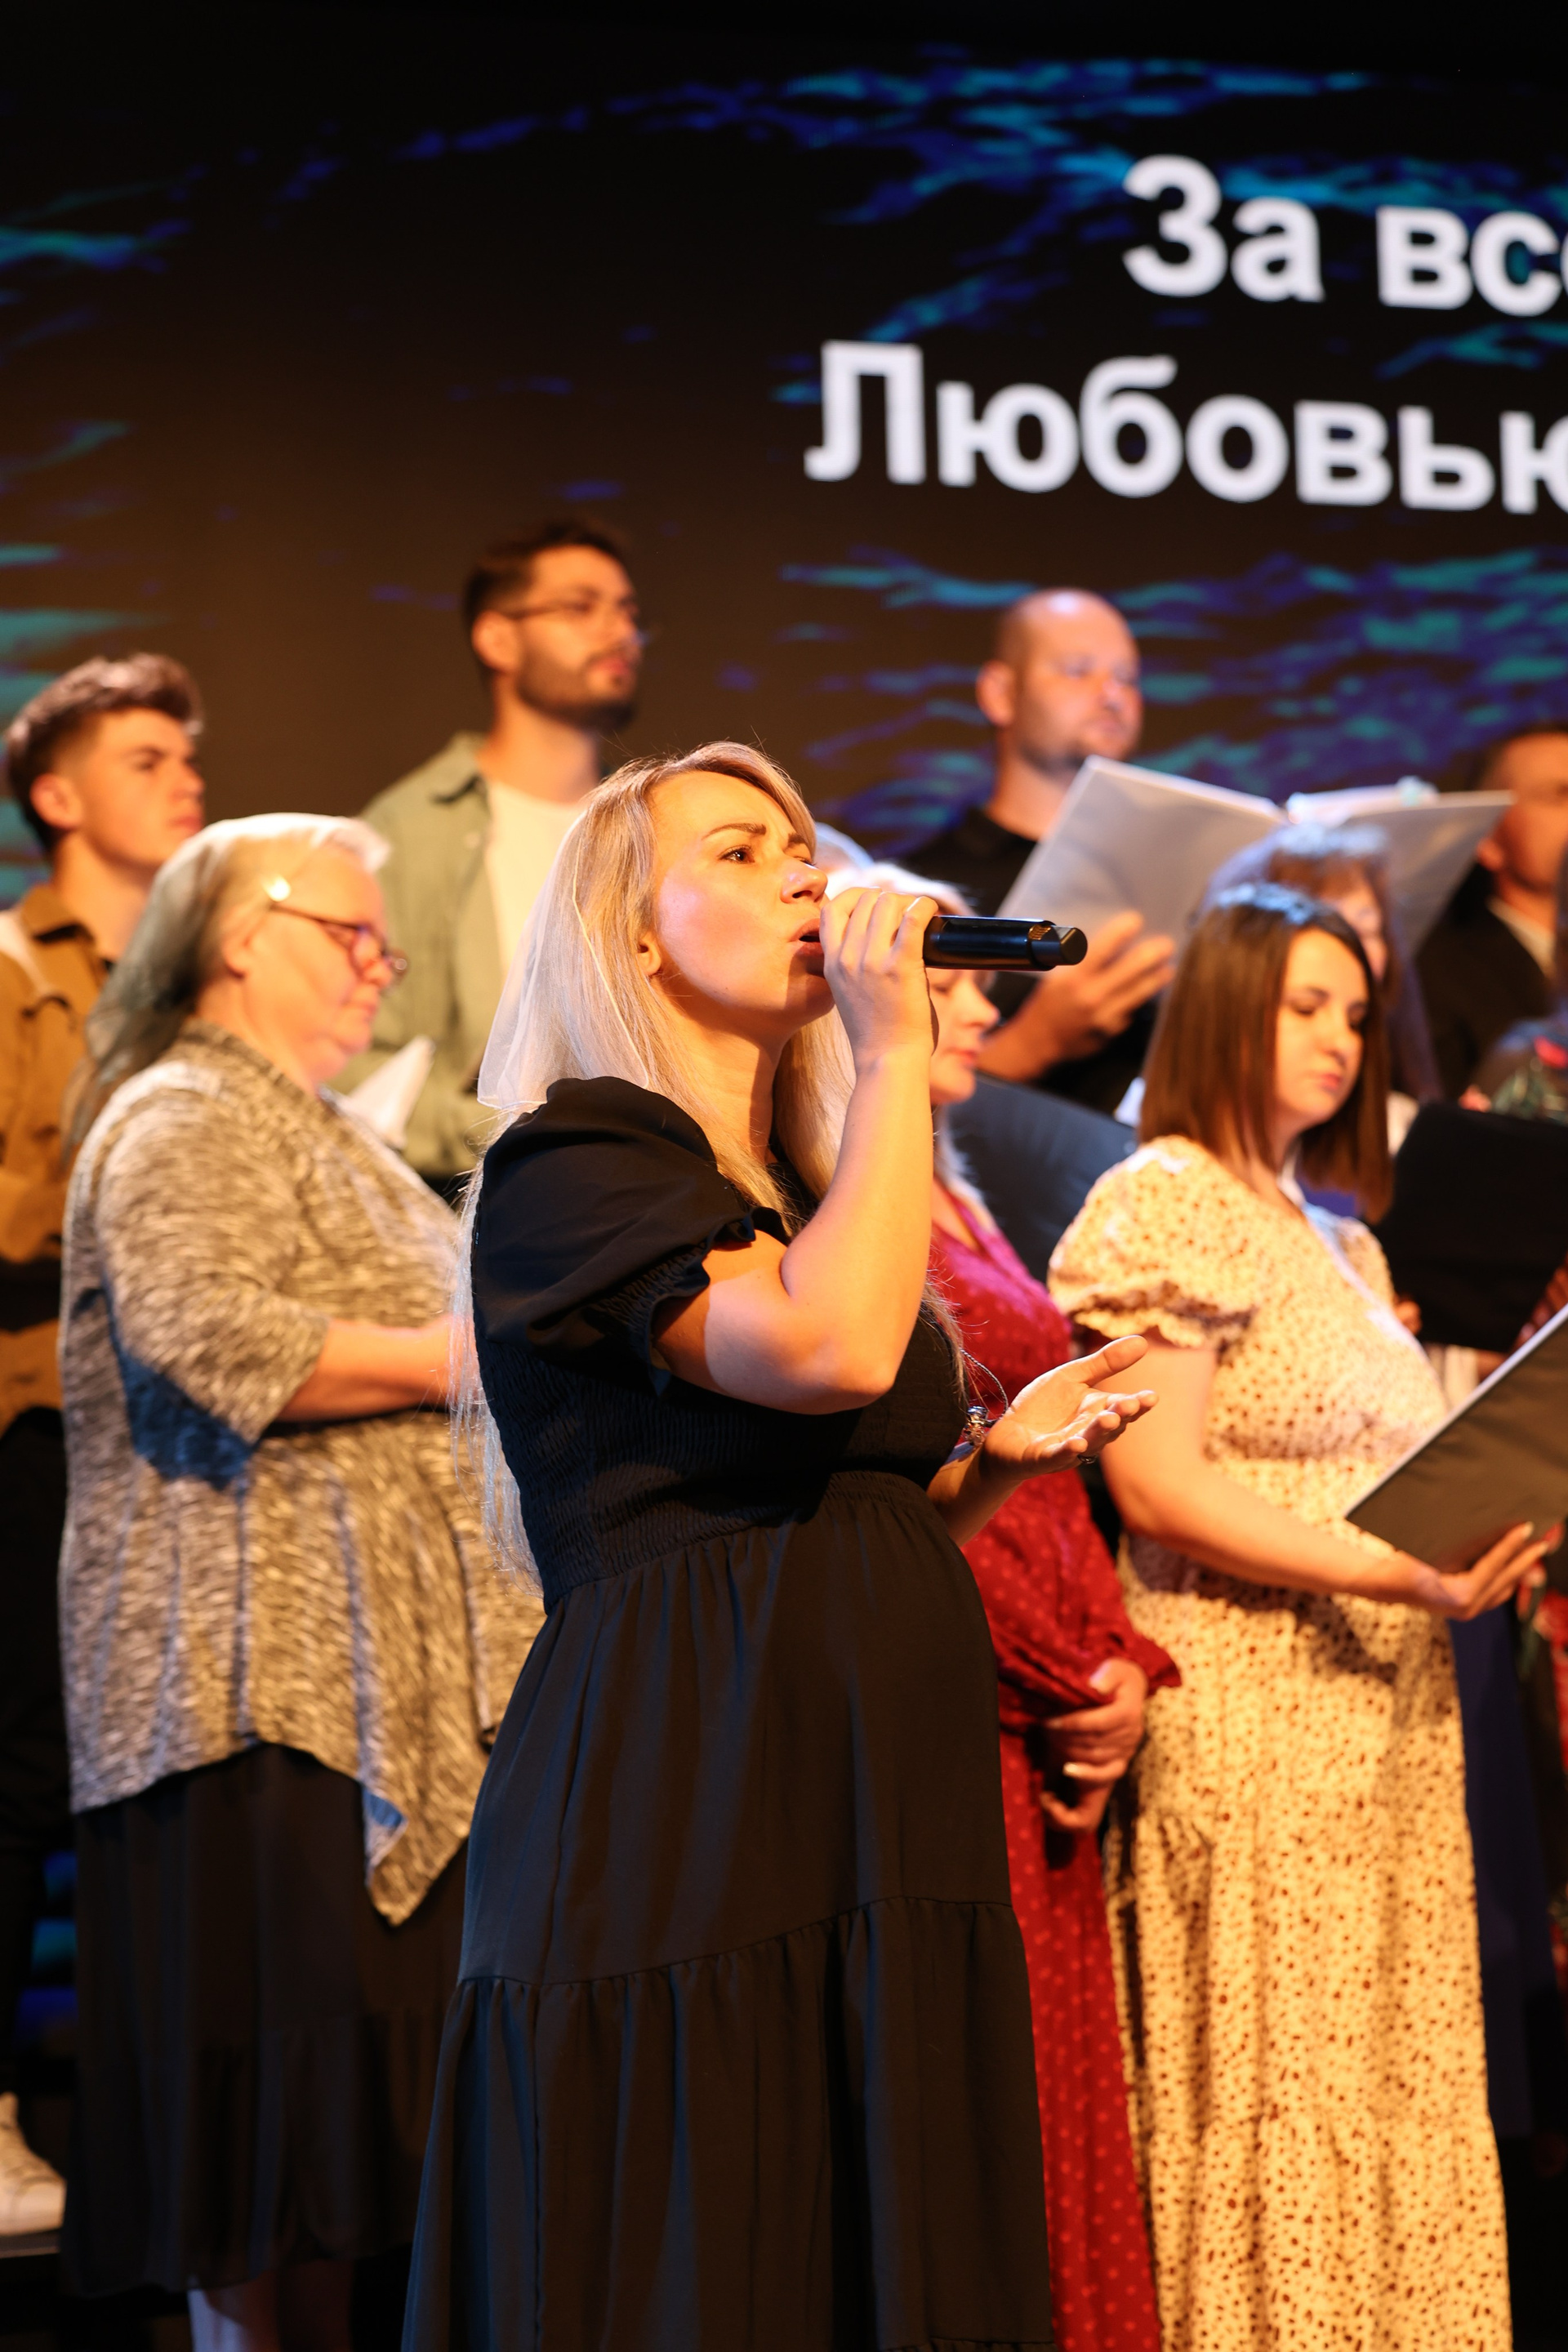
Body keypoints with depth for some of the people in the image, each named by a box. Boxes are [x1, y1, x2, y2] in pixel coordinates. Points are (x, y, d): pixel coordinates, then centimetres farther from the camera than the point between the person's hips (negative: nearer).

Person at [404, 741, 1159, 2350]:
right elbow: (833, 1350, -22)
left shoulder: (801, 1192, 21)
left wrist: (998, 1459, 8)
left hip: (872, 1813, 8)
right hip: (685, 1813, -8)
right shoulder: (573, 1162, -5)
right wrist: (893, 1051, -12)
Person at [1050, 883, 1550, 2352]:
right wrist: (1380, 1573, -24)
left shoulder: (1343, 1242, 19)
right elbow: (1157, 1486, -15)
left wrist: (1492, 1541, 5)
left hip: (1388, 1712, 8)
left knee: (1398, 2104, 8)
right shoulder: (1160, 1204, -6)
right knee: (1278, 2108, -6)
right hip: (1249, 1718, -8)